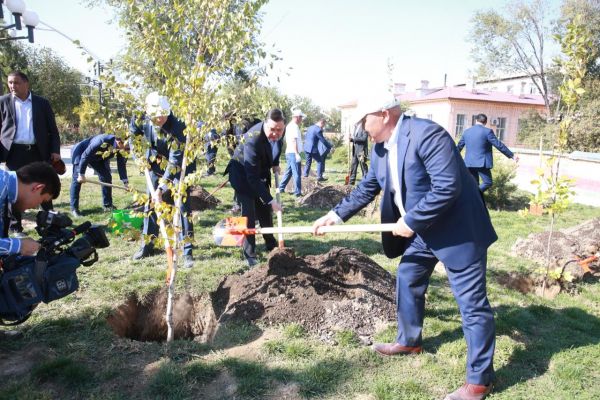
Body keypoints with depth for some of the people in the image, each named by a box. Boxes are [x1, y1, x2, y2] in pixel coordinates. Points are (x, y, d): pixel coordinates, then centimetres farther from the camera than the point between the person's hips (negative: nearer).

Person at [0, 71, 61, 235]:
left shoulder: (42, 103, 6)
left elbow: (52, 129, 6)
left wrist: (55, 150, -3)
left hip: (38, 152, 0)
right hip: (15, 152, 0)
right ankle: (15, 227, 13)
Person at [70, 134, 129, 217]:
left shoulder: (120, 149, -20)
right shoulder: (102, 141, -41)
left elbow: (121, 165, -10)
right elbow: (85, 156, -33)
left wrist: (126, 182, -15)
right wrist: (81, 174, -28)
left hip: (98, 157, 6)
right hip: (81, 152, -6)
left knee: (106, 177, -2)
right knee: (78, 179, -12)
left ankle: (108, 205, 7)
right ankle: (74, 209, -6)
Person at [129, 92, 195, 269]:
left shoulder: (177, 128, -34)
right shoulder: (142, 119, -18)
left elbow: (175, 162, -34)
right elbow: (133, 134, 6)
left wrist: (161, 187, -36)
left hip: (180, 167, -5)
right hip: (156, 165, 5)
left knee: (183, 207, -10)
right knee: (150, 205, 10)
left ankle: (187, 251, -3)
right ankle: (147, 245, 26)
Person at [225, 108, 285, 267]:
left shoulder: (279, 131, -17)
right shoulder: (253, 140, -38)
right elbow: (252, 177, -36)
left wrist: (275, 164, 2)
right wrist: (270, 200, -37)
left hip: (261, 172, 7)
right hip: (243, 175, -7)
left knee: (266, 210, 13)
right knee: (249, 213, -9)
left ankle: (271, 244, 31)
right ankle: (249, 254, 2)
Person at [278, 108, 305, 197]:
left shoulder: (289, 126, 15)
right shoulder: (294, 126, -14)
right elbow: (294, 141, -21)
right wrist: (297, 154, -24)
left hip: (289, 152, 10)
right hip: (293, 153, -10)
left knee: (288, 171, 16)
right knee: (296, 173, -4)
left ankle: (281, 188, 21)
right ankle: (297, 192, -1)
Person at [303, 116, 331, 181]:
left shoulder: (310, 127, 12)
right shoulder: (318, 130, -15)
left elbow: (305, 138, 20)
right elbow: (323, 140, -15)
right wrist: (331, 147, -9)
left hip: (306, 148, 8)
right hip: (313, 149, -8)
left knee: (308, 162, 19)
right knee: (320, 161, 4)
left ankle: (305, 175, 22)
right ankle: (319, 177, 5)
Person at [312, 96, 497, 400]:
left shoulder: (426, 134, -25)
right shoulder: (380, 148, 3)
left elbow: (447, 187, -29)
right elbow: (367, 188, 13)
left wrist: (410, 221, -23)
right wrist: (337, 214, 8)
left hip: (457, 230, -9)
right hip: (421, 230, 9)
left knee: (471, 304, 1)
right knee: (407, 282, 20)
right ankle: (409, 341, 43)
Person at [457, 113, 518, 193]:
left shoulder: (466, 132, 9)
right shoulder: (487, 131, -8)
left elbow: (459, 146, 19)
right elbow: (499, 145, -8)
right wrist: (512, 155, -1)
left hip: (469, 163, 6)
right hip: (482, 163, -6)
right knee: (488, 182, 4)